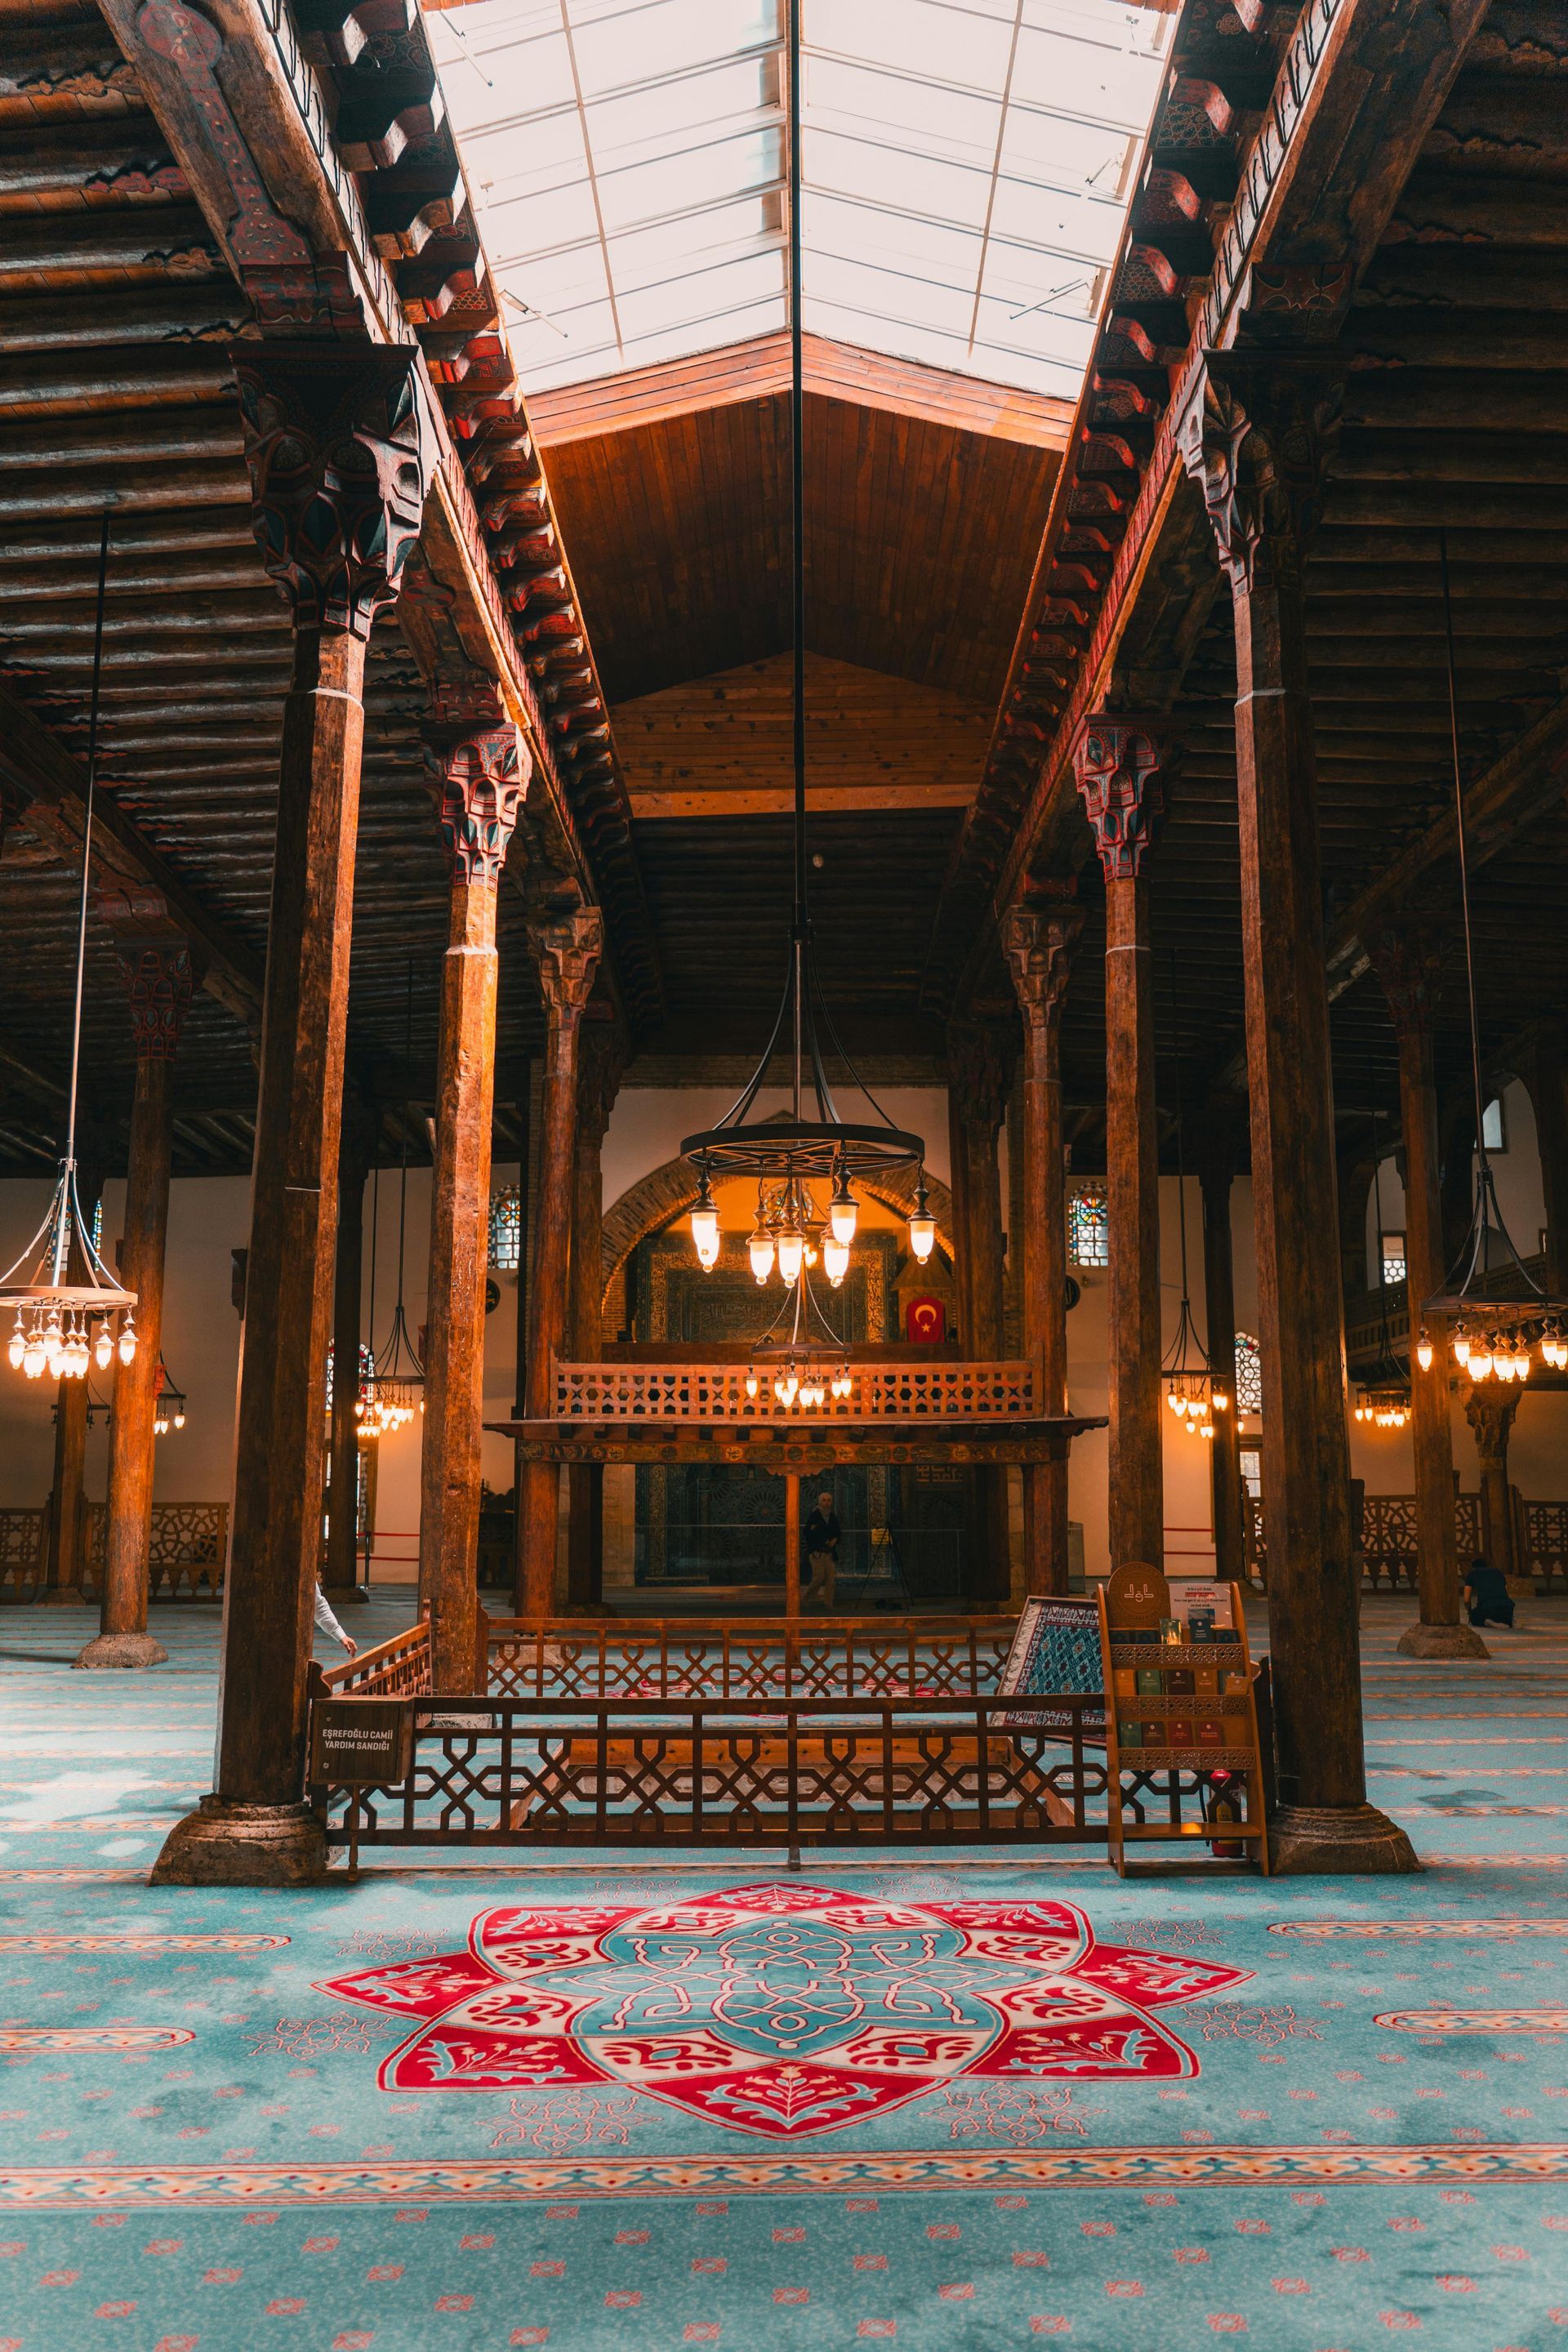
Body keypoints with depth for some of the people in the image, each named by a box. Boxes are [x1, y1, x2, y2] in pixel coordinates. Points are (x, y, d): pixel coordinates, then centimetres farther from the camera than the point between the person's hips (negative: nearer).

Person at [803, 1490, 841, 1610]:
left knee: (830, 1579, -1)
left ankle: (828, 1604, 6)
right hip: (817, 1552, -5)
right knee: (819, 1577, -11)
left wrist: (835, 1540, -1)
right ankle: (808, 1597, 11)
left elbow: (839, 1533, 19)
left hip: (830, 1552, 5)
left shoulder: (833, 1517, 12)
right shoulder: (814, 1516, -2)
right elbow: (807, 1533, -4)